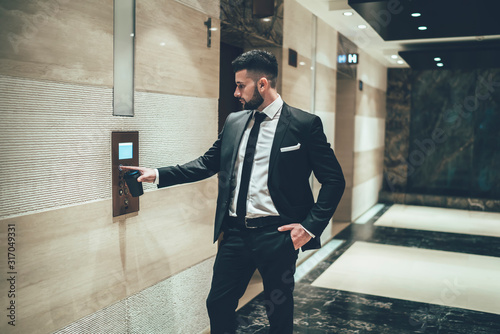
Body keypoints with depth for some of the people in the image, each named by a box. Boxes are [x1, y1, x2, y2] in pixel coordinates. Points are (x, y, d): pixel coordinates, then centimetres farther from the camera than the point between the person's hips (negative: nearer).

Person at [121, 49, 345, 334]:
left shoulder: (305, 124, -8)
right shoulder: (234, 122, 8)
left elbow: (334, 180, -6)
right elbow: (208, 163, 14)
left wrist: (311, 226, -13)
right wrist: (158, 174, 8)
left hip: (277, 236, -4)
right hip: (235, 232, 5)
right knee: (219, 304, 13)